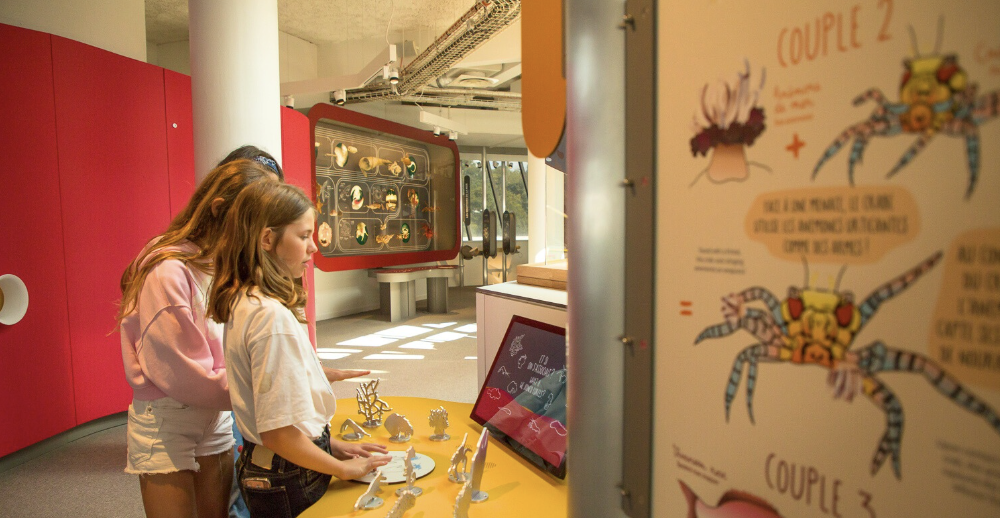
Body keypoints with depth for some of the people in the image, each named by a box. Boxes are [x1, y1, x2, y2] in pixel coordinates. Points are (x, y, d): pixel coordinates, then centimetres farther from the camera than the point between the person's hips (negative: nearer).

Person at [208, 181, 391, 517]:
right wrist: (344, 468, -12)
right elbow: (278, 431, -26)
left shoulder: (243, 302, 2)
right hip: (288, 483, -8)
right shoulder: (273, 317, -26)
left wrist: (329, 444, 7)